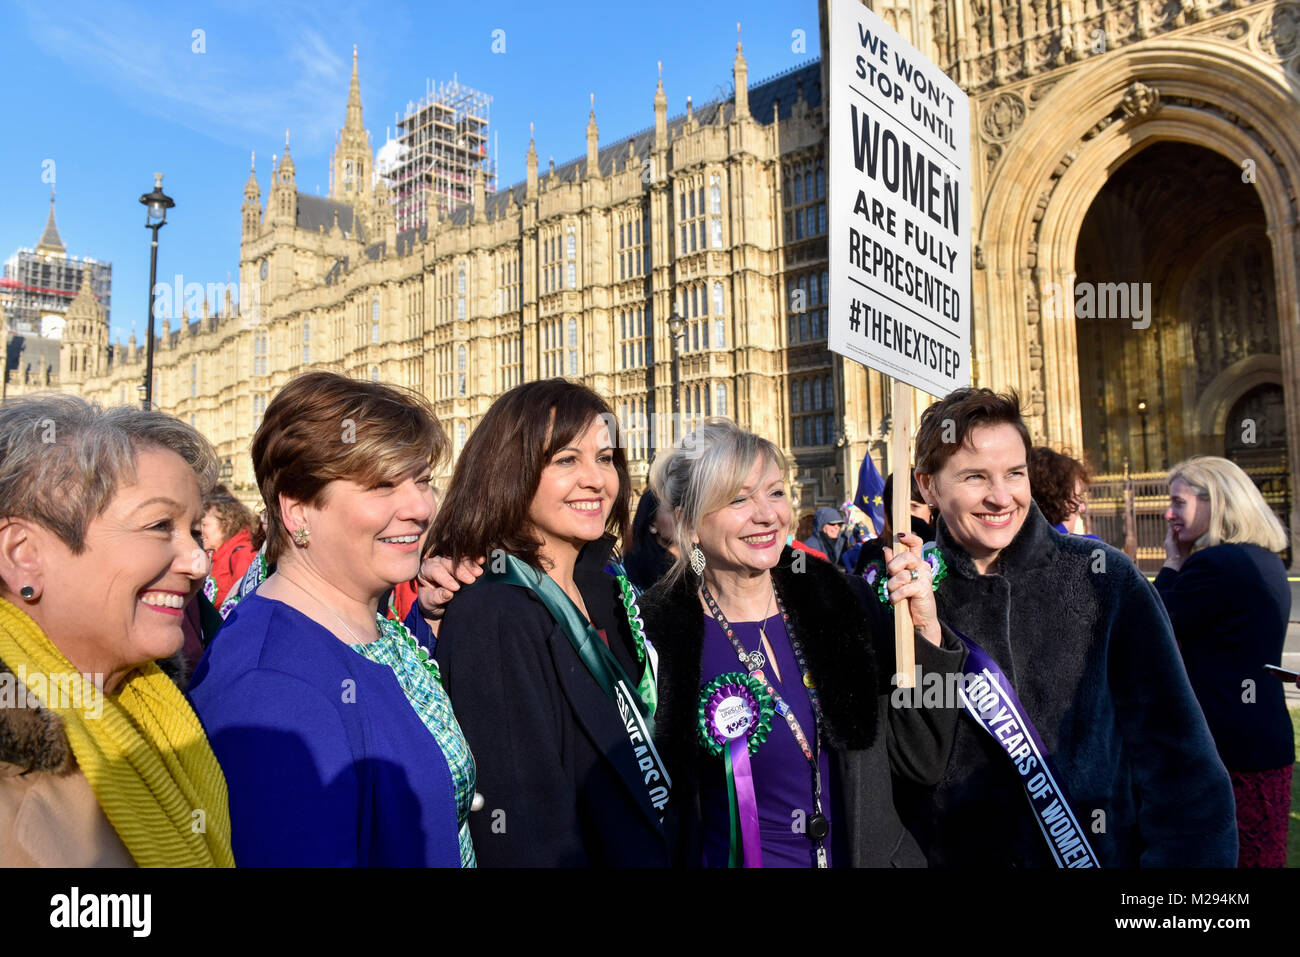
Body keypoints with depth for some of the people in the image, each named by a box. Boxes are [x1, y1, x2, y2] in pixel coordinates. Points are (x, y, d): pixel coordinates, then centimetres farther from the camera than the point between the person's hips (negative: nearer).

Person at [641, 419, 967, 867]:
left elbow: (921, 761, -8)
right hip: (729, 857, -2)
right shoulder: (657, 634, -18)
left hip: (868, 852, 3)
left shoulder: (833, 600, -10)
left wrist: (925, 627, -19)